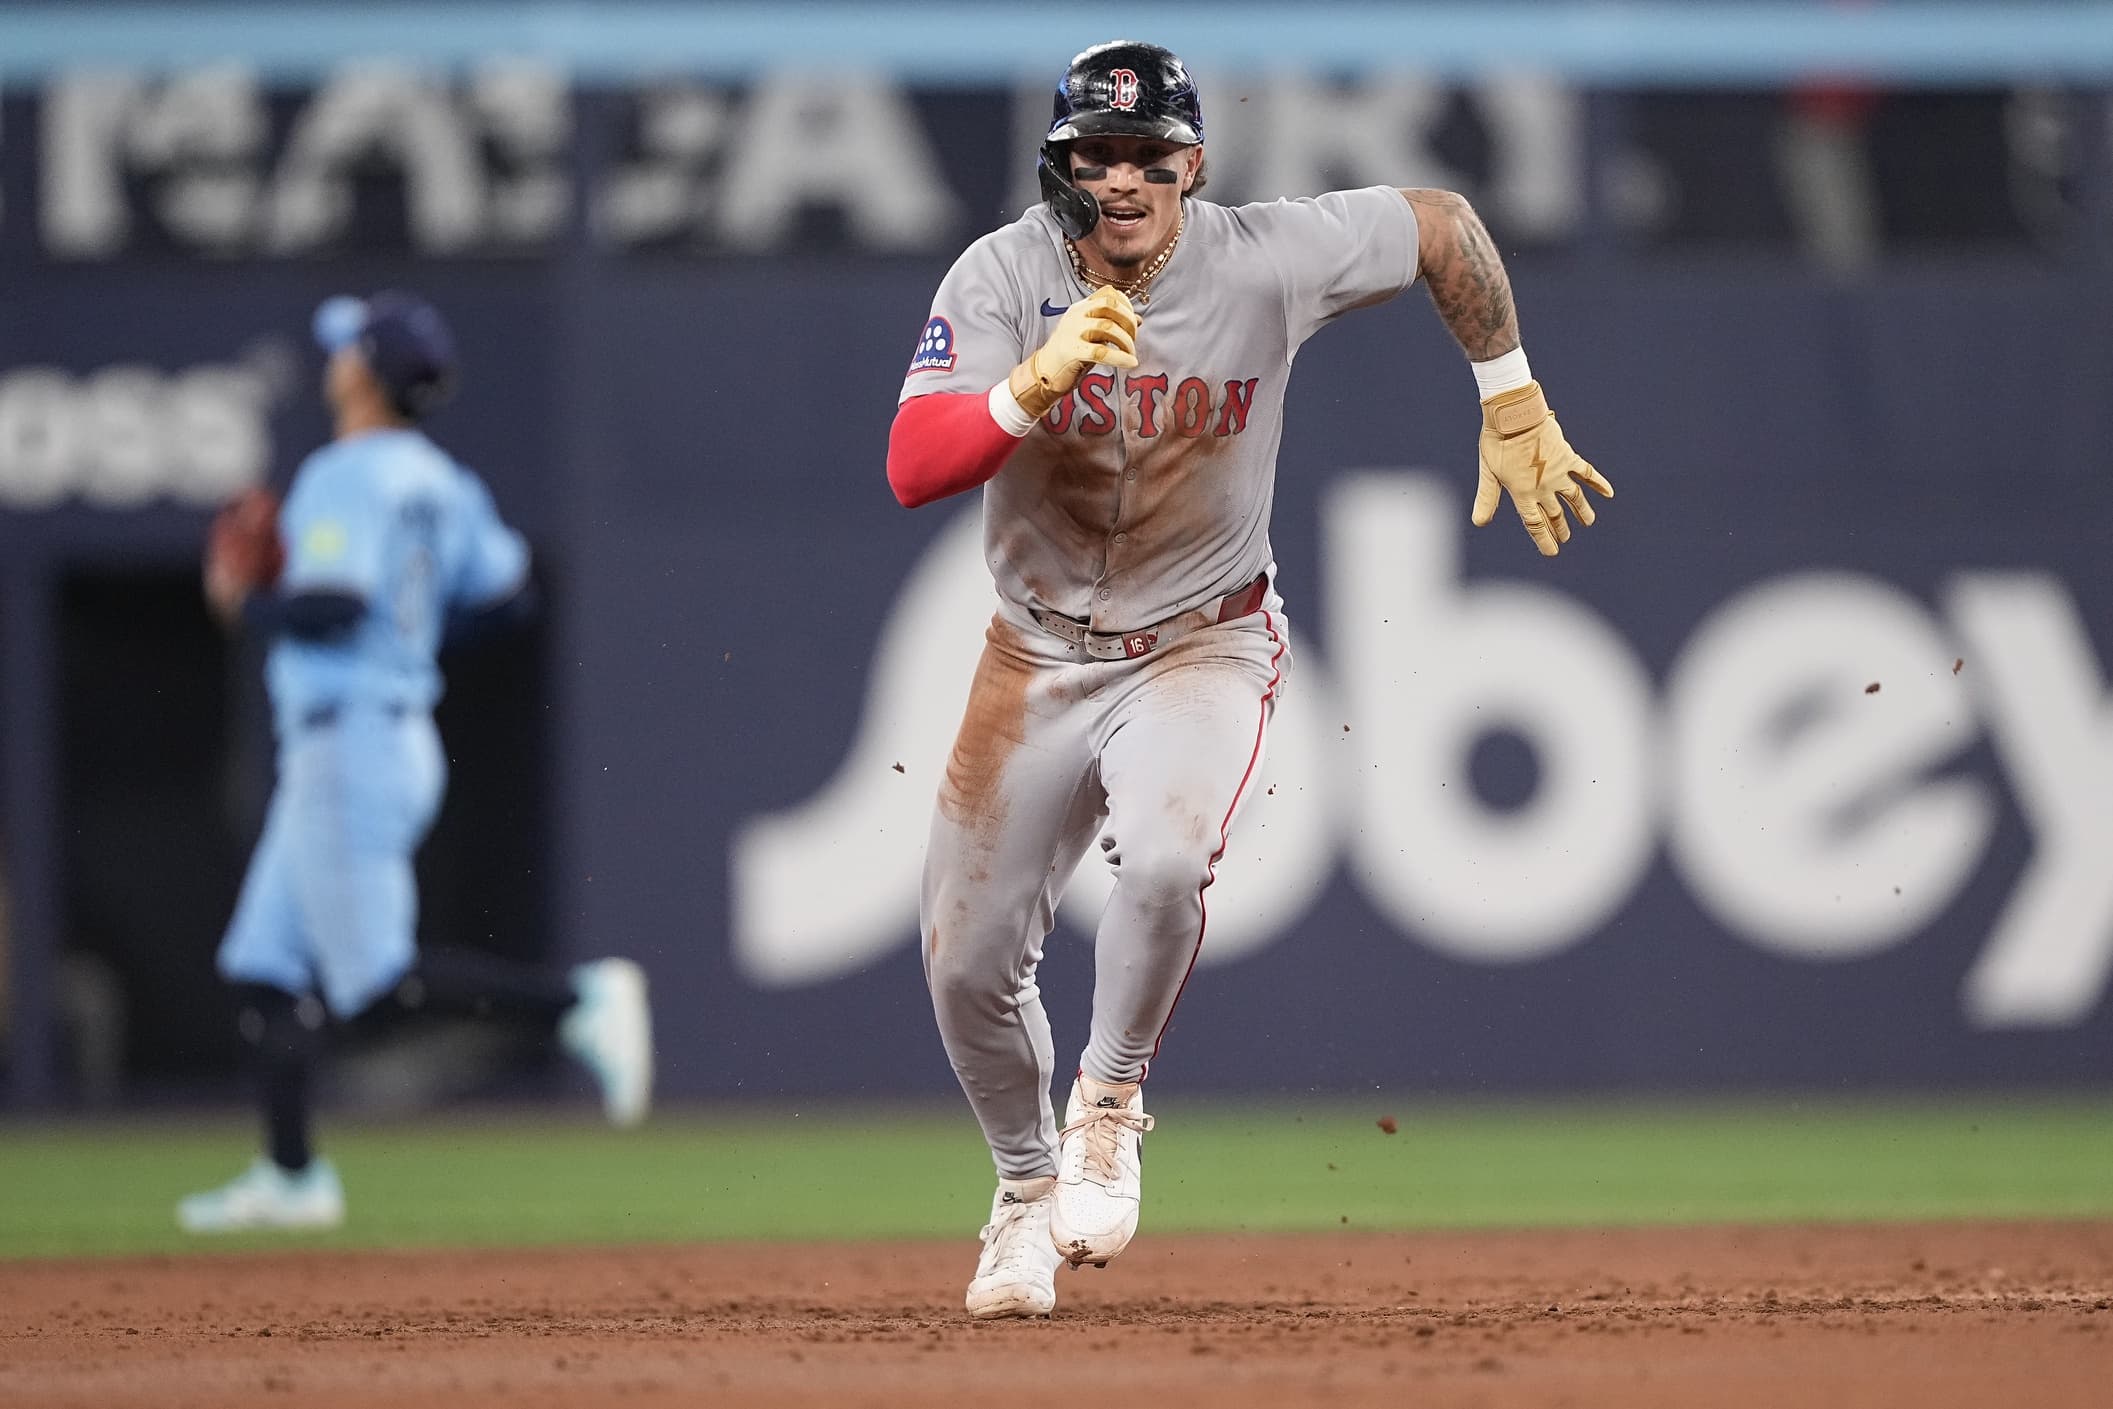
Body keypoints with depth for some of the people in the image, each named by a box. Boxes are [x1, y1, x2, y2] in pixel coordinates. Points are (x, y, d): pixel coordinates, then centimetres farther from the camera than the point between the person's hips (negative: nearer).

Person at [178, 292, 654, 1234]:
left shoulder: (347, 477, -16)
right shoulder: (438, 483, 11)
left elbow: (328, 609, -27)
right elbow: (507, 593, 15)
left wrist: (244, 602, -9)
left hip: (349, 748, -10)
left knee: (377, 988, -11)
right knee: (262, 968, 13)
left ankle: (579, 1005, -18)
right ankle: (289, 1177, 14)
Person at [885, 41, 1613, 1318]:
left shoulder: (1267, 263, -17)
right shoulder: (1003, 278, -16)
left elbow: (1446, 226, -1)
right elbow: (913, 469, -28)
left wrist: (1516, 411, 1)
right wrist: (1038, 385, -43)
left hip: (1205, 643, -2)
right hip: (1041, 653, 2)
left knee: (1167, 857, -32)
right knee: (969, 960, 3)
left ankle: (1109, 1105, -5)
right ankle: (1029, 1189, 31)